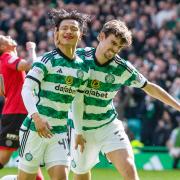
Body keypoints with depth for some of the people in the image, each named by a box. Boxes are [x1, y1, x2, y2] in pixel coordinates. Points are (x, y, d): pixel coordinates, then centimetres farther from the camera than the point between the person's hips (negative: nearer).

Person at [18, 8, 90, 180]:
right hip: (34, 129, -5)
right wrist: (36, 117, -31)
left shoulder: (83, 68, 8)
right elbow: (27, 89, -17)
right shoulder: (47, 60, -10)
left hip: (60, 132, 5)